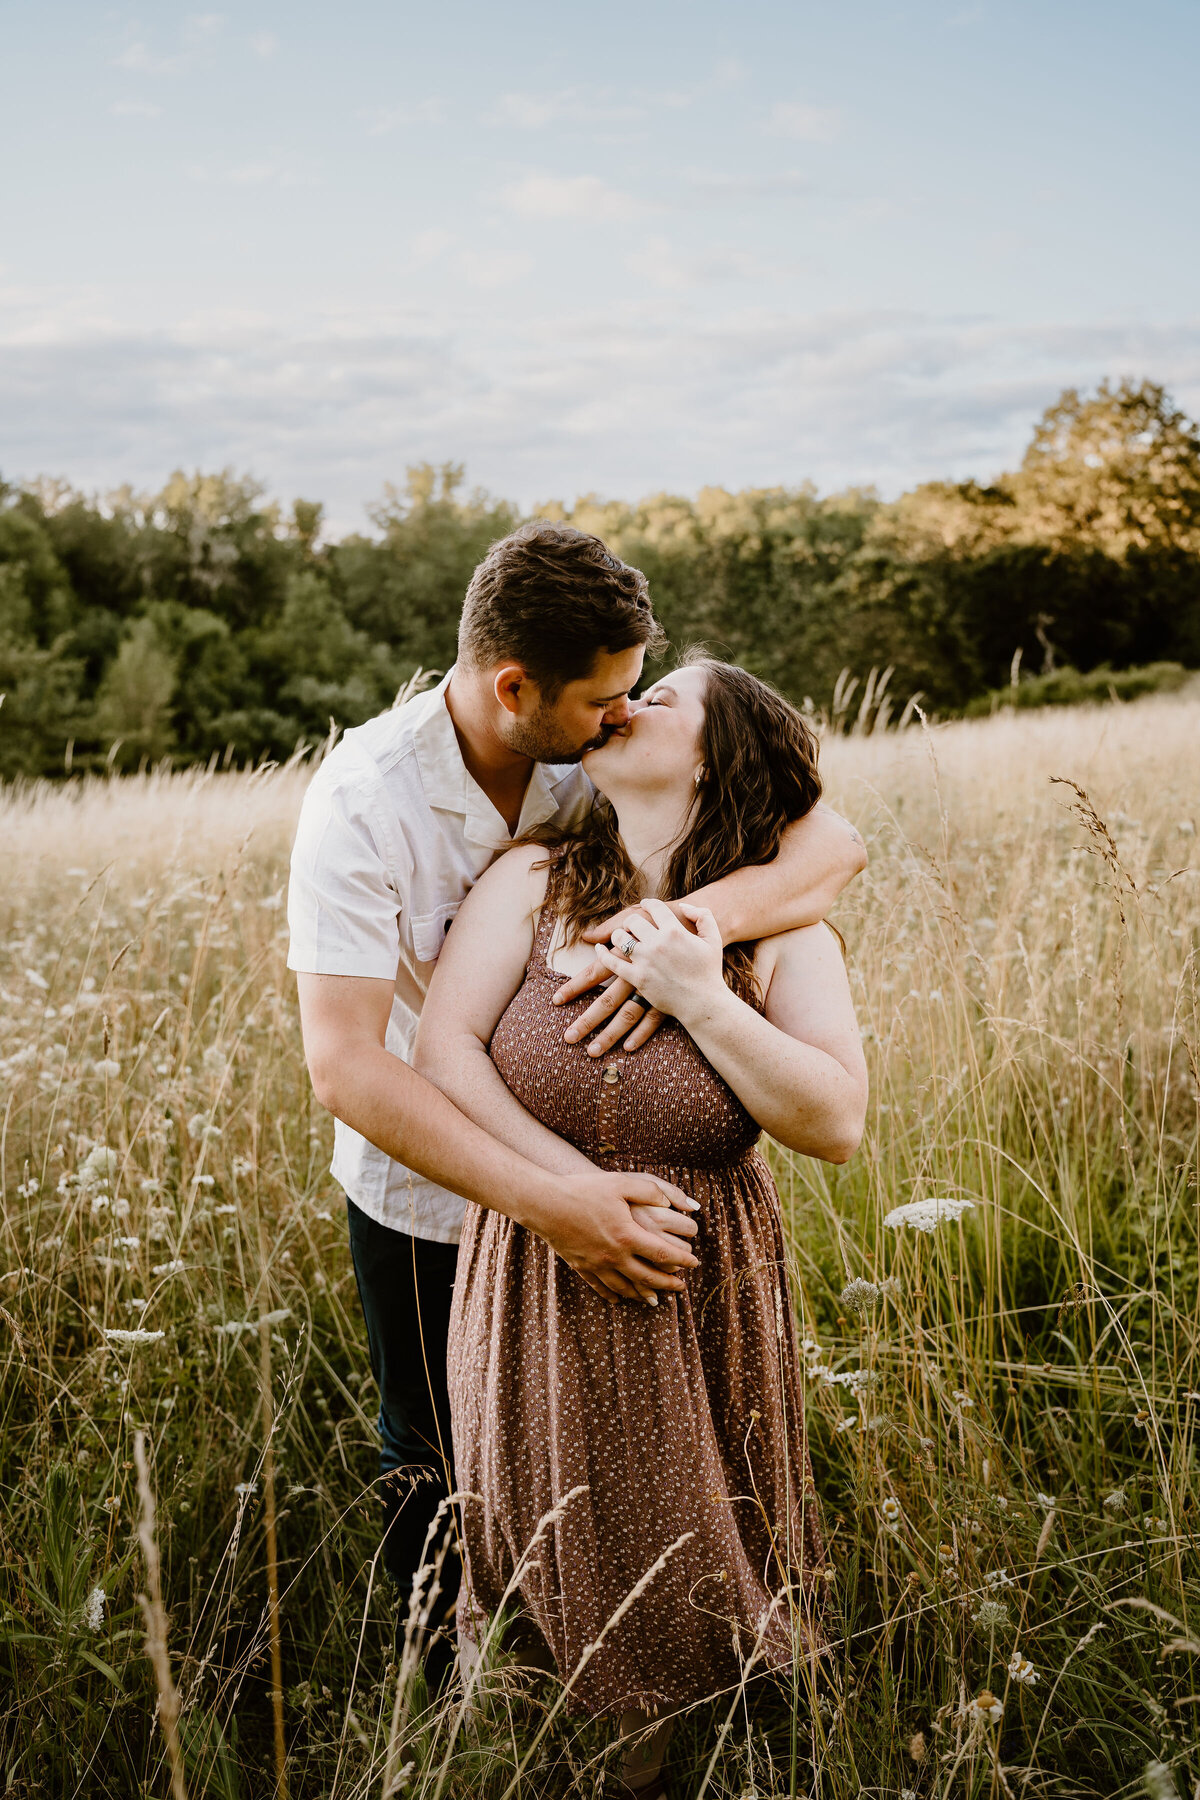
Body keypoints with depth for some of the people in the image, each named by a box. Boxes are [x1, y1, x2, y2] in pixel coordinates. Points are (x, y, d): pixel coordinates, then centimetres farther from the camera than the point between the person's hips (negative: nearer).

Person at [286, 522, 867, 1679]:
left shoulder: (609, 754, -16)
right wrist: (545, 1200, -42)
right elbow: (345, 1067, -34)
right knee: (435, 1466, 18)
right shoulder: (361, 801, -27)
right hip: (428, 1194, -3)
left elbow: (833, 844, -22)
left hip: (595, 1176, 3)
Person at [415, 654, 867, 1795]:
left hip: (701, 1298, 0)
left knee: (684, 1558, 16)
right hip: (535, 1285, 1)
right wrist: (579, 1189, -20)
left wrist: (699, 998, -24)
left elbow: (837, 1123, -14)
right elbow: (442, 1049, -13)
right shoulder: (536, 879, -6)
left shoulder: (778, 927, -7)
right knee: (548, 1546, 18)